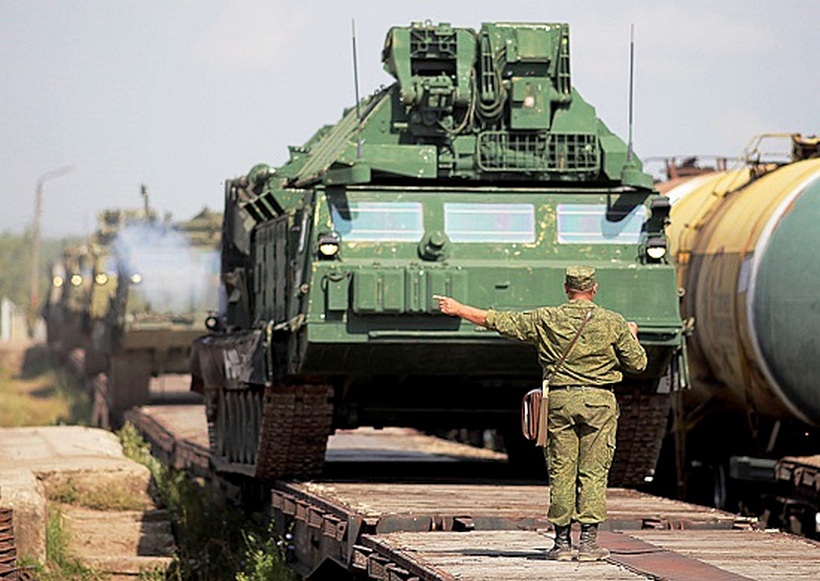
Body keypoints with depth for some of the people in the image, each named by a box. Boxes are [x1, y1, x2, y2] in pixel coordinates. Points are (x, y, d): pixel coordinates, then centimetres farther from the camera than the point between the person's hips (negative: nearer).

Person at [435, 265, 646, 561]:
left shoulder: (545, 320, 1)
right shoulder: (614, 323, -1)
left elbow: (500, 321, 7)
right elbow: (637, 363, 3)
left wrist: (459, 310, 18)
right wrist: (631, 335, 24)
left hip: (559, 399, 1)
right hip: (598, 402, -1)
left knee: (560, 471, 6)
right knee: (593, 472, 1)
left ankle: (562, 541, 9)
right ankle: (589, 541, -3)